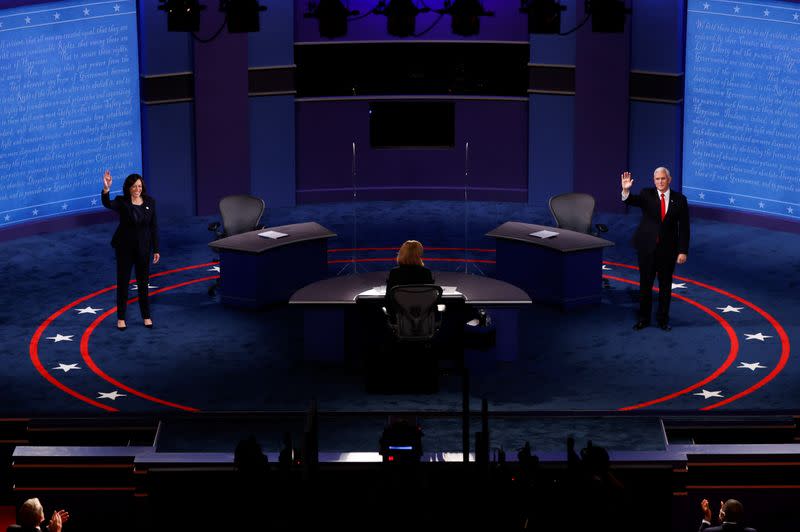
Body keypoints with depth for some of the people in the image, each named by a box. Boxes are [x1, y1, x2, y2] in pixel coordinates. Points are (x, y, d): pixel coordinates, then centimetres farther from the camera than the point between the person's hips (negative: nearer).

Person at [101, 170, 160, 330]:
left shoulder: (149, 202, -2)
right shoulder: (122, 202, -12)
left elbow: (154, 226, 1)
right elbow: (107, 204, -34)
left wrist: (156, 249, 1)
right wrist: (106, 189, -53)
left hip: (143, 248, 2)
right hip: (124, 248, -2)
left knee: (143, 282, 10)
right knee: (123, 282, 6)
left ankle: (146, 316, 23)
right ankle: (121, 318, 16)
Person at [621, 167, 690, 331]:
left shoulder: (679, 199, -2)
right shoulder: (647, 195, -3)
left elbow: (684, 227, -2)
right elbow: (632, 200, -22)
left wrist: (683, 251, -6)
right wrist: (626, 190, -45)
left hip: (668, 249, 0)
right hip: (647, 248, 0)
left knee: (665, 285, 9)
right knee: (645, 284, 7)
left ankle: (663, 319, 21)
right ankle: (643, 318, 19)